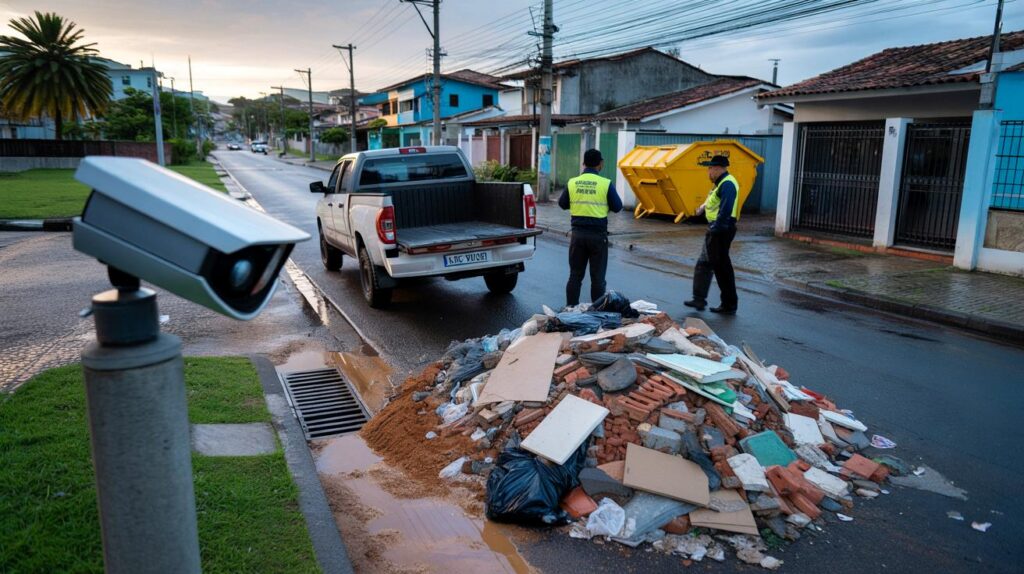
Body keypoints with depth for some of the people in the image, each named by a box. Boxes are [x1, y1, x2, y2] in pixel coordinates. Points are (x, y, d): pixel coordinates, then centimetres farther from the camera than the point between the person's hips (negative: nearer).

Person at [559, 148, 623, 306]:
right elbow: (617, 207, -1)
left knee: (575, 275, 11)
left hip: (578, 233, 3)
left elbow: (562, 204, 11)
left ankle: (571, 308, 15)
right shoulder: (606, 183, -9)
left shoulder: (572, 182, -1)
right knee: (597, 277, 6)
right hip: (598, 234, -2)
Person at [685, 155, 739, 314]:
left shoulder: (727, 184, -17)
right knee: (704, 264, 15)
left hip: (721, 230, -11)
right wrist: (705, 206, 13)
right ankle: (699, 299, 23)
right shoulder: (721, 183, 15)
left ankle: (729, 305, 6)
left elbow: (726, 208, -27)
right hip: (716, 230, 11)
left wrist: (716, 228, -30)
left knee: (722, 267, -3)